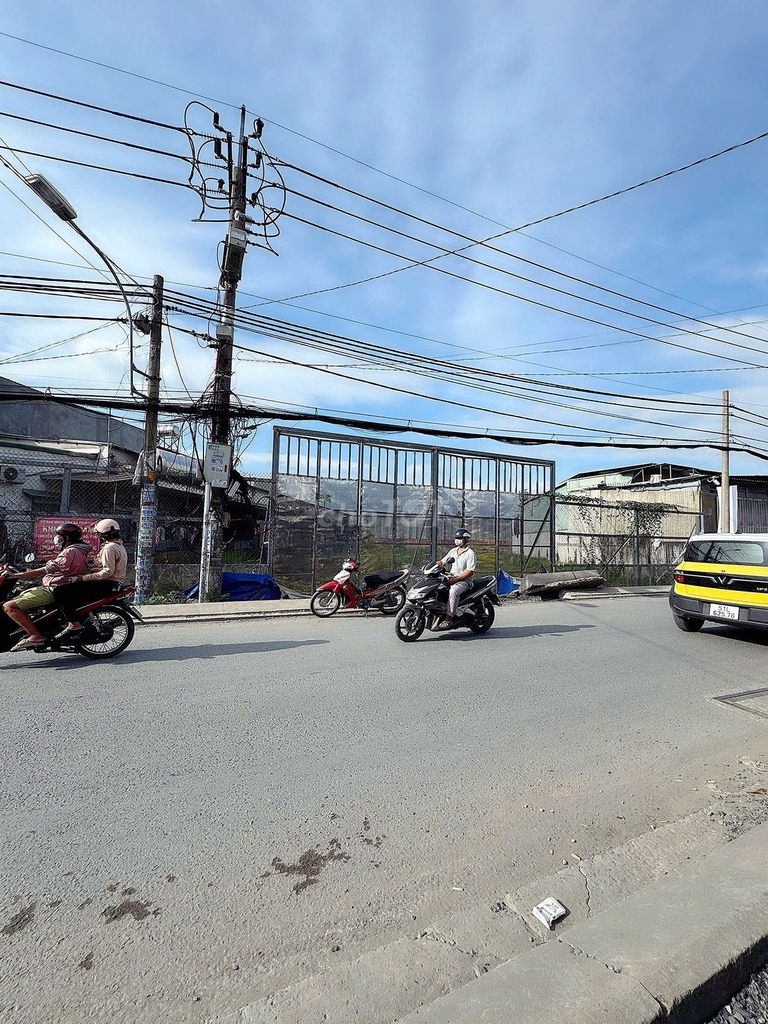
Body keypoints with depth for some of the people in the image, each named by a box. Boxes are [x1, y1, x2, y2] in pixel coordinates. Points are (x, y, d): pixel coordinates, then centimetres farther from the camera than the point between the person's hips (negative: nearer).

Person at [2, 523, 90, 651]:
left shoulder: (71, 552, -17)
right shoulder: (78, 551, 16)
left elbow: (45, 571, -21)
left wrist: (13, 575, -16)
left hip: (55, 591, -11)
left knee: (9, 606, -15)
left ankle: (35, 636, -20)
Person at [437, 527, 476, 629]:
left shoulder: (470, 553, -6)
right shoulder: (453, 551, 18)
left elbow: (470, 572, -14)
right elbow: (442, 561, 17)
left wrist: (456, 579, -23)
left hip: (464, 581, -8)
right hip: (451, 578, 8)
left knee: (453, 590, -36)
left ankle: (449, 618, -38)